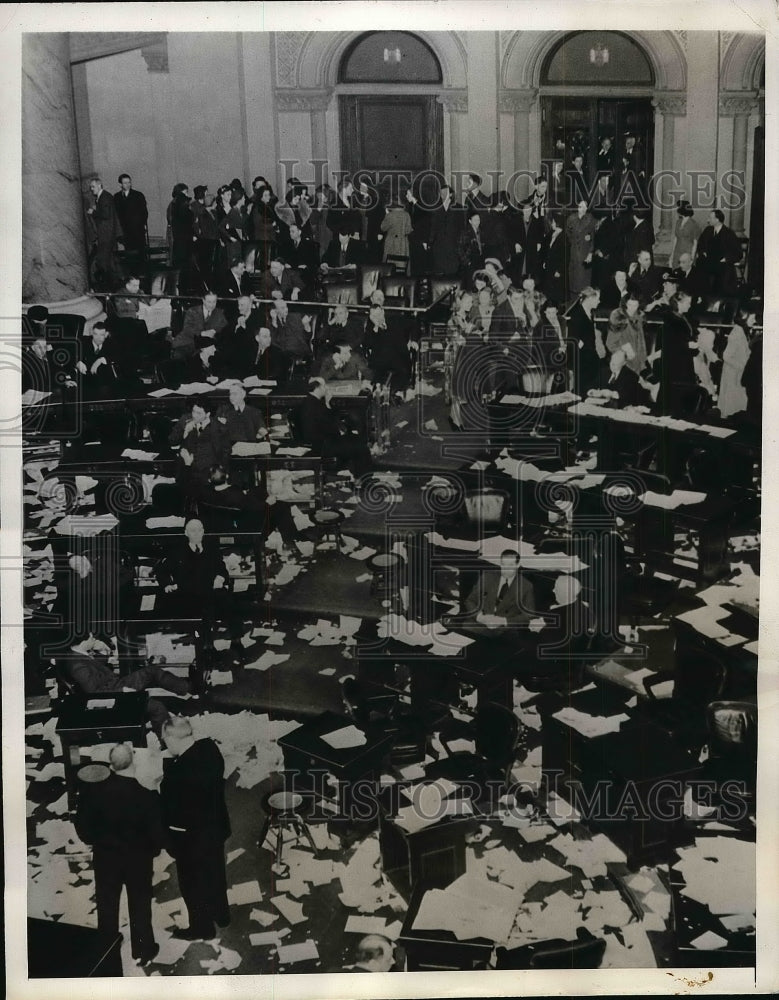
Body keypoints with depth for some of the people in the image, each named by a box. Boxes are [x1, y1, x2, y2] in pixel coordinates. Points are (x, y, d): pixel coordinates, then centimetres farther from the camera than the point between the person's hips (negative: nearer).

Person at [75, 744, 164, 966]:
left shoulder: (91, 793, -21)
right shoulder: (148, 798, -27)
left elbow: (83, 829, -9)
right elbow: (157, 836, -20)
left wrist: (100, 843, 10)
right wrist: (151, 850, 2)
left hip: (105, 860, 2)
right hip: (138, 862, -2)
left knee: (106, 906, 23)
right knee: (139, 906, 20)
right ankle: (143, 951, 35)